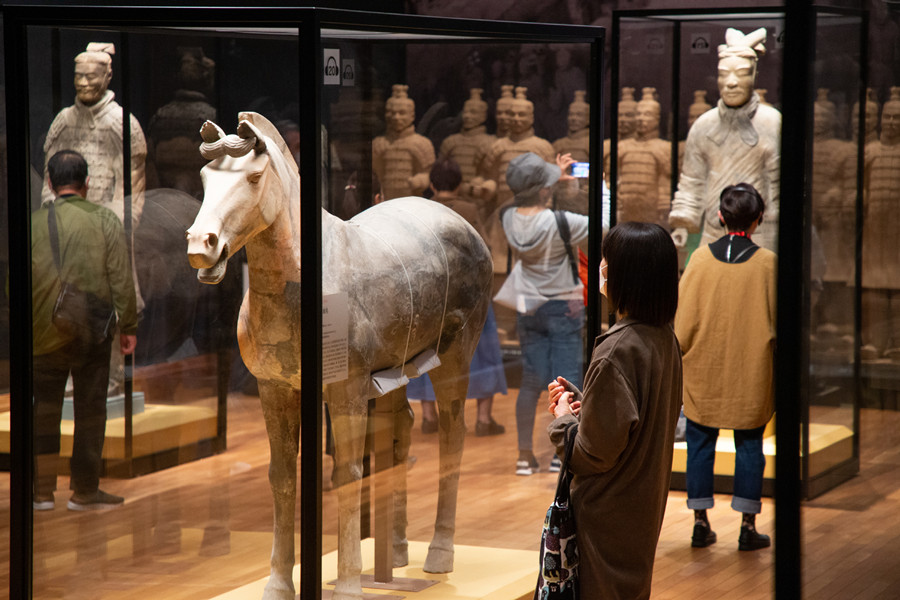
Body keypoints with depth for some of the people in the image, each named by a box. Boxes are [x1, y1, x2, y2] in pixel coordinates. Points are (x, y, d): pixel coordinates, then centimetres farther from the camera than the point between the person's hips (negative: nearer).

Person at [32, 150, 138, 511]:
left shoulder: (33, 223, -1)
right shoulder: (105, 221, -4)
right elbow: (121, 279, -5)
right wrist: (128, 326, 2)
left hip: (45, 333, 1)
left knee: (44, 411, 11)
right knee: (90, 410, 6)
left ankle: (42, 492, 13)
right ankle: (84, 492, 9)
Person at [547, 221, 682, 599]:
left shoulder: (616, 351, -26)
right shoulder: (664, 339, 2)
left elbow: (595, 452, -23)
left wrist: (563, 419, -4)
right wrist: (580, 400, 4)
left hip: (610, 515, -9)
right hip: (646, 505, 9)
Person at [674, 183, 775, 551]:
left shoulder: (701, 258, -6)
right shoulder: (767, 263, -9)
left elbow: (683, 317, -1)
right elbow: (776, 321, -2)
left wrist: (681, 355, 13)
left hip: (703, 371, 1)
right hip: (751, 373, -1)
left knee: (701, 442, 10)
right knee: (749, 445, 7)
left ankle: (701, 523, 13)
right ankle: (748, 527, 8)